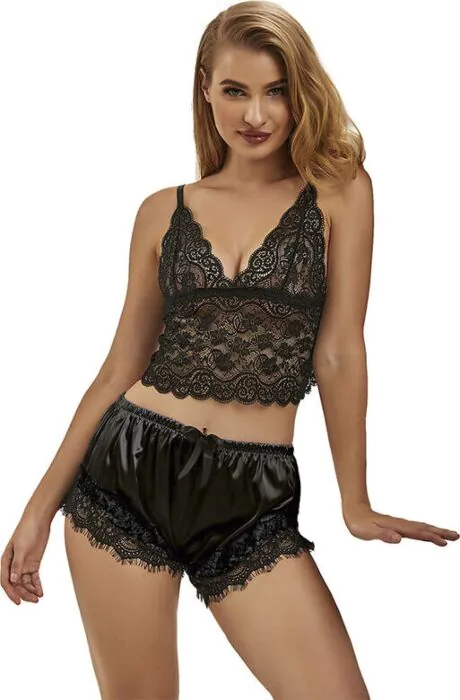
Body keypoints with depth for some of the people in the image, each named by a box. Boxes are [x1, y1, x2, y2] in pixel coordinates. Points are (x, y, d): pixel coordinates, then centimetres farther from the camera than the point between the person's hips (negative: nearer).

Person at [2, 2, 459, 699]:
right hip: (127, 476, 2)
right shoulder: (164, 211, 8)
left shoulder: (339, 190, 1)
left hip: (254, 502, -1)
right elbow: (122, 365, 10)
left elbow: (339, 352, 0)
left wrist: (356, 504, 3)